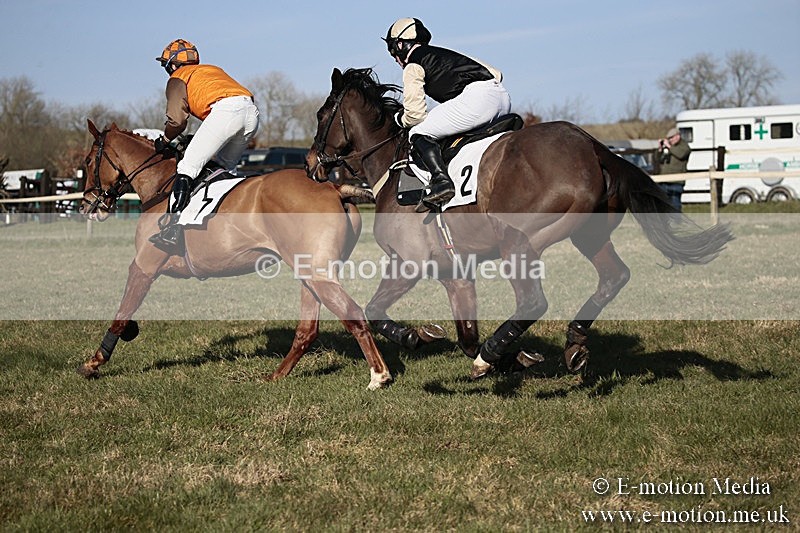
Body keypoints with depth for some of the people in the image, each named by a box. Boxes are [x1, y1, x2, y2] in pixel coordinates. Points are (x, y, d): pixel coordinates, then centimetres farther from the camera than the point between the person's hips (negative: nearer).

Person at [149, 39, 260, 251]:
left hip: (225, 110, -7)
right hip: (252, 111, 7)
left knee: (188, 166, -8)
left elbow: (177, 120, 5)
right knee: (225, 168, 26)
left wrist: (164, 141, 23)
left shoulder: (178, 78, 18)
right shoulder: (212, 69, 39)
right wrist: (199, 141, 39)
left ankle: (172, 227, -21)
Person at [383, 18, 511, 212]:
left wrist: (400, 118, 26)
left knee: (419, 133, -3)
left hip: (477, 97, -9)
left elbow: (415, 114, 1)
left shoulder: (412, 66, 10)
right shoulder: (445, 54, 32)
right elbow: (496, 73, 31)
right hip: (502, 95, 9)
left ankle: (441, 181, -24)